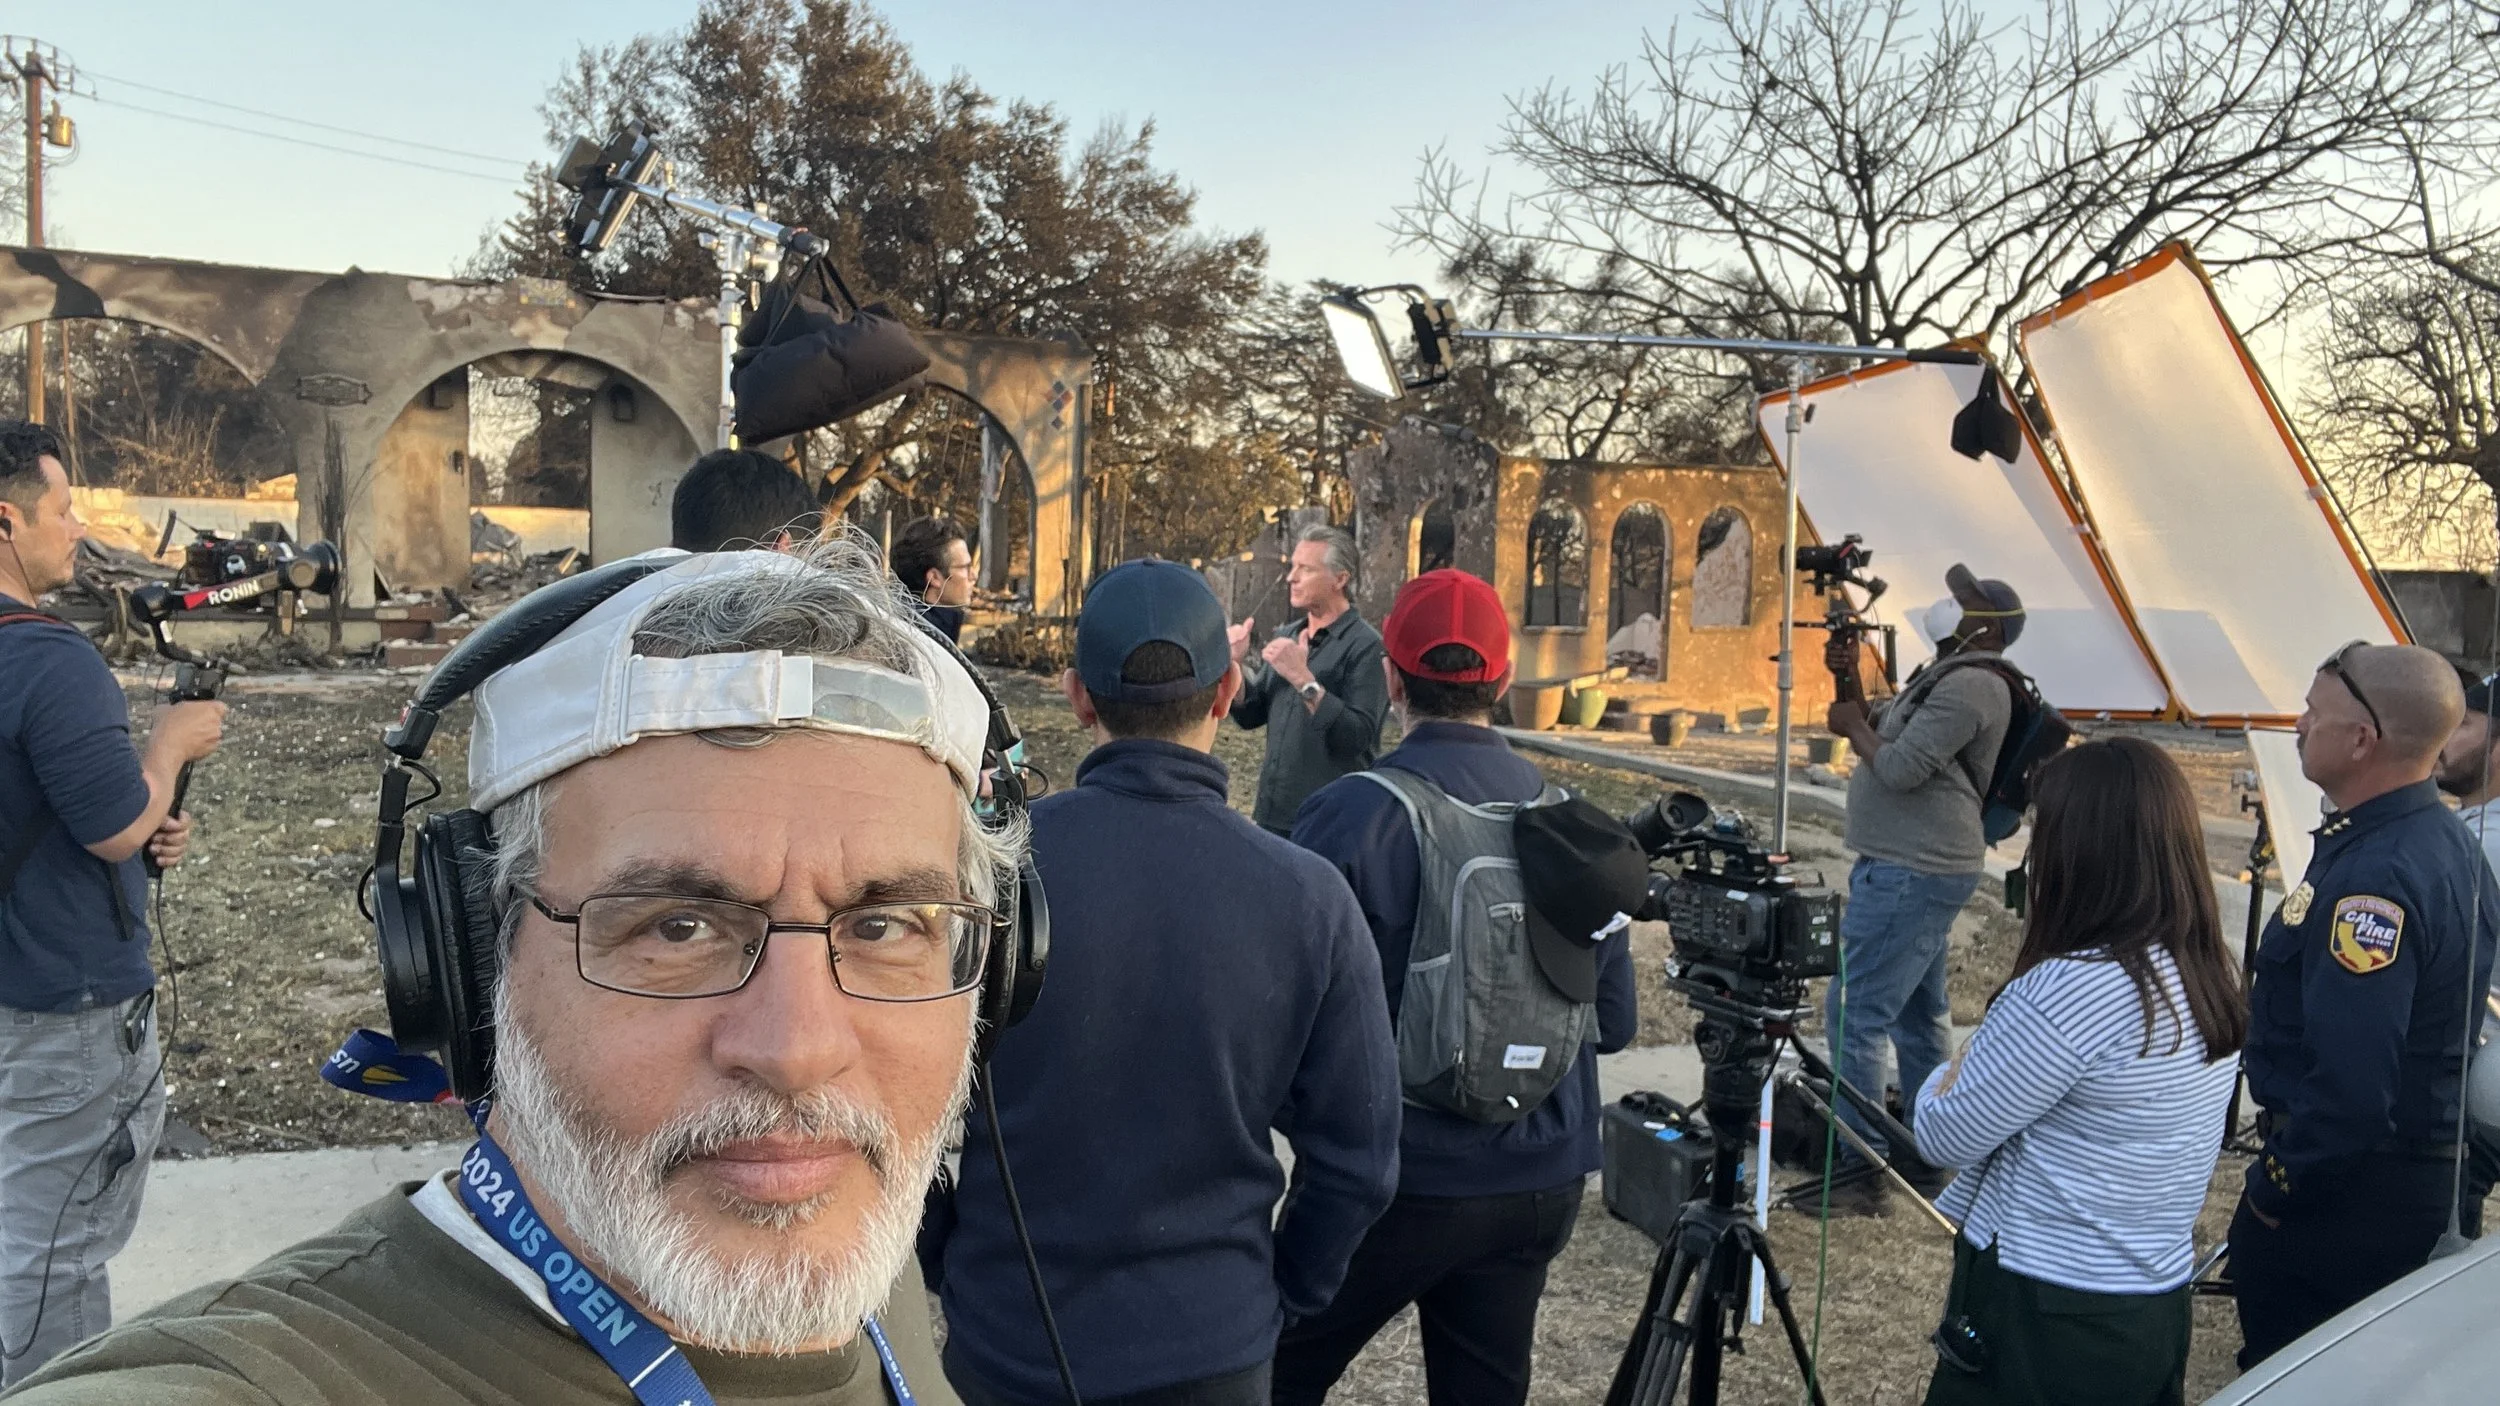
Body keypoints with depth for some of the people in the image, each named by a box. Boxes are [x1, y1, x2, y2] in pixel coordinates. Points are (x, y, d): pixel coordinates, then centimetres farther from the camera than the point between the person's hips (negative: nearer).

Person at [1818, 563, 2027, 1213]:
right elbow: (1880, 730, 19)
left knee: (1855, 1013, -11)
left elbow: (1899, 768, -22)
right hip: (1924, 869, 11)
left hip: (1909, 873, -11)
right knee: (1918, 1017, 15)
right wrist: (1850, 682, 5)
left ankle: (1857, 1175, -7)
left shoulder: (1970, 685, -16)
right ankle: (1924, 1157, 25)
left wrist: (1856, 726, -5)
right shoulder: (1947, 677, 18)